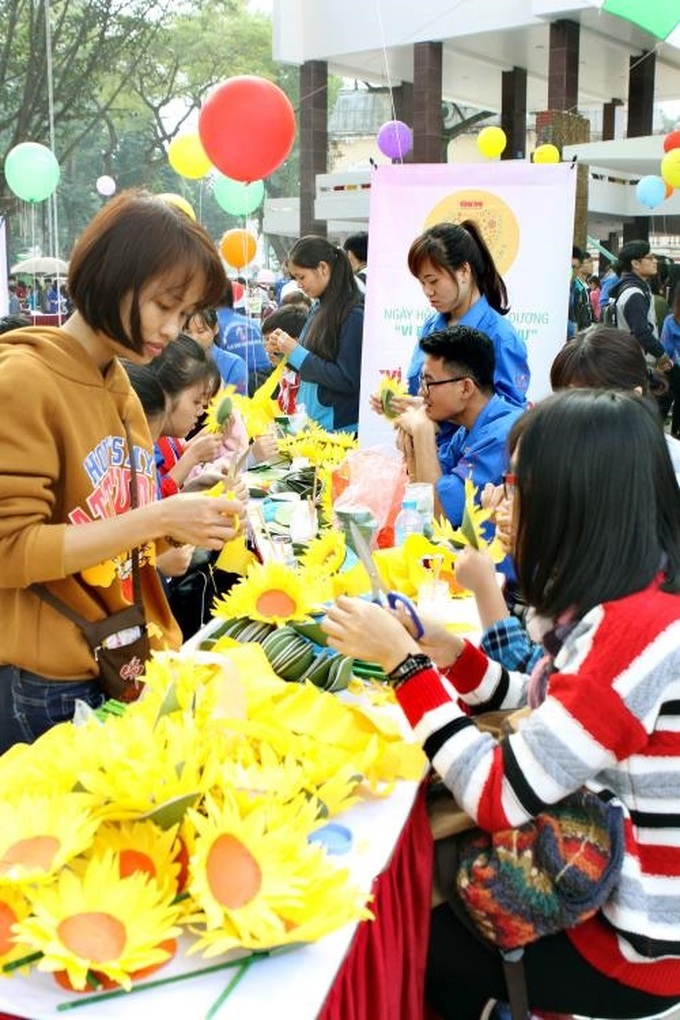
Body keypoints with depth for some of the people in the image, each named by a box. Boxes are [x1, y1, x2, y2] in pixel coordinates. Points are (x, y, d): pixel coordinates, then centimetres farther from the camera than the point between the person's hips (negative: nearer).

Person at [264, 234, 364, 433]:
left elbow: (347, 380, -19)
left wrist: (296, 353, -17)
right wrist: (282, 351, -2)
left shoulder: (353, 315, -15)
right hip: (308, 420, 7)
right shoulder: (319, 308, 7)